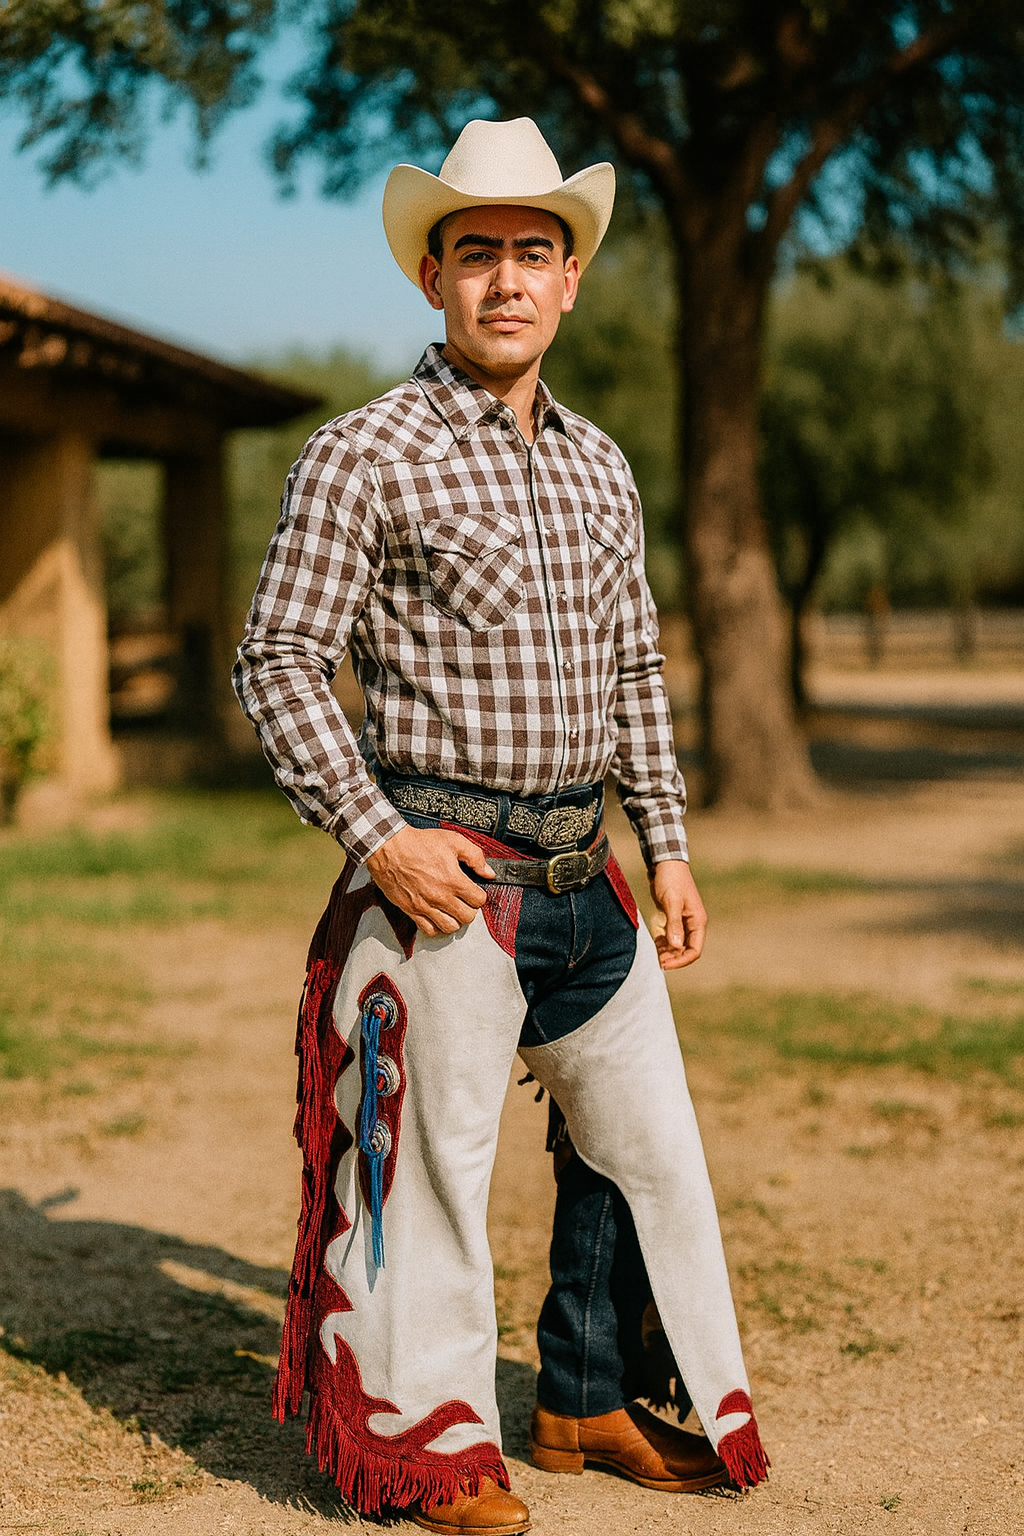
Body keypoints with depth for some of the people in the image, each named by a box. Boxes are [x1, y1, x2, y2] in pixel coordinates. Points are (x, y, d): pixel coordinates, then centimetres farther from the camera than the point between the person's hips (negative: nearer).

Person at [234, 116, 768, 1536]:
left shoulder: (600, 468, 13)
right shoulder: (364, 457, -7)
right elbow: (278, 667, -8)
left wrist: (668, 847, 14)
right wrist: (374, 836, -16)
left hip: (587, 876, 7)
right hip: (443, 876, -7)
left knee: (649, 1146, 14)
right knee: (432, 1158, 1)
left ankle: (589, 1405, 32)